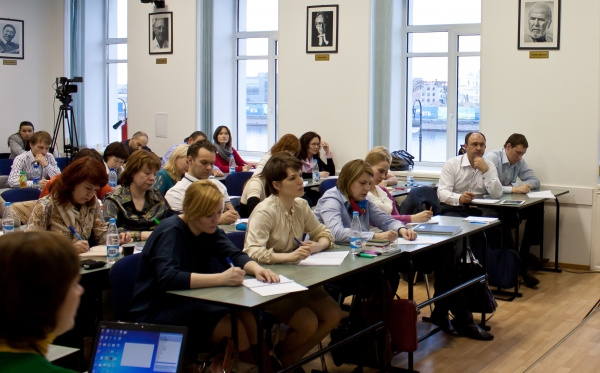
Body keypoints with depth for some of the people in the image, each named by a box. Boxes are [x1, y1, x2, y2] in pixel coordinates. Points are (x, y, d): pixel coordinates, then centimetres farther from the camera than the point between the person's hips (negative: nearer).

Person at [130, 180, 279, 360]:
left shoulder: (209, 229, 4)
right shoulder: (171, 232, -20)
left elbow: (234, 255, -2)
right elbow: (168, 278, -35)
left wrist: (257, 269, -25)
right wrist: (221, 278, -41)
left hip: (188, 302, 7)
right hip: (156, 312, -7)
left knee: (248, 317, -16)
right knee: (233, 326, -23)